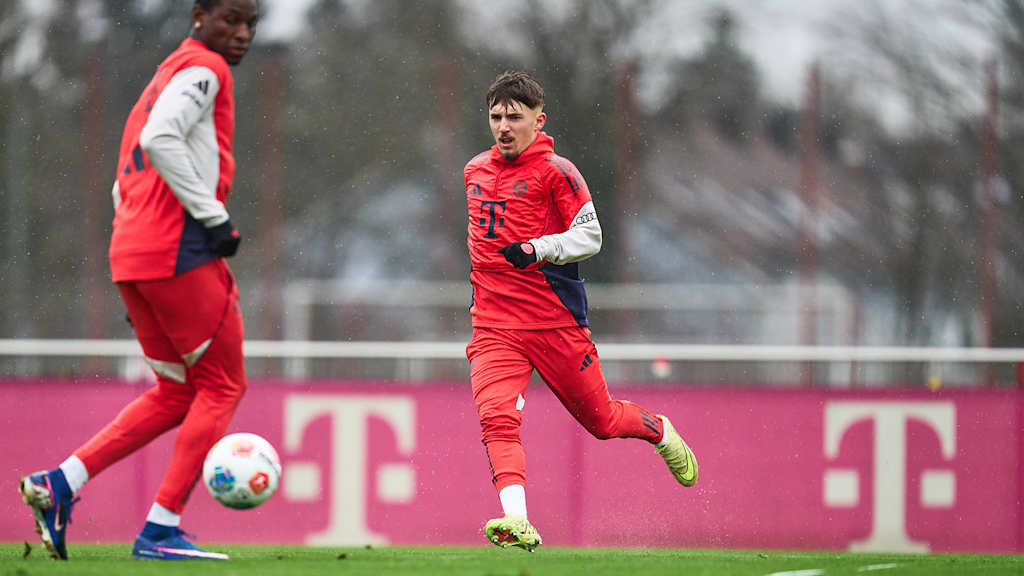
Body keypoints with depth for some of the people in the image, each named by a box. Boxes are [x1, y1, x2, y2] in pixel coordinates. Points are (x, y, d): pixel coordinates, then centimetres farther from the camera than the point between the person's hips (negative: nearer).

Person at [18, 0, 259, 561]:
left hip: (129, 251, 9)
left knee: (177, 392, 16)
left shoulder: (165, 78, 26)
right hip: (178, 248, -9)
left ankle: (58, 483, 6)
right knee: (222, 385, 0)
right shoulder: (204, 68, -3)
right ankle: (161, 529, -4)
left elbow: (124, 188, 27)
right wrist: (213, 215, -17)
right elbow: (160, 140, -21)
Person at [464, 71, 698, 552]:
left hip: (556, 322, -4)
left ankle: (659, 431, 42)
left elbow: (590, 236, -10)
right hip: (493, 327, 4)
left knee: (600, 420, 9)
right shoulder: (475, 171, 14)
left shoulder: (555, 171, -5)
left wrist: (537, 249, -25)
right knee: (496, 417, -21)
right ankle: (517, 524, -31)